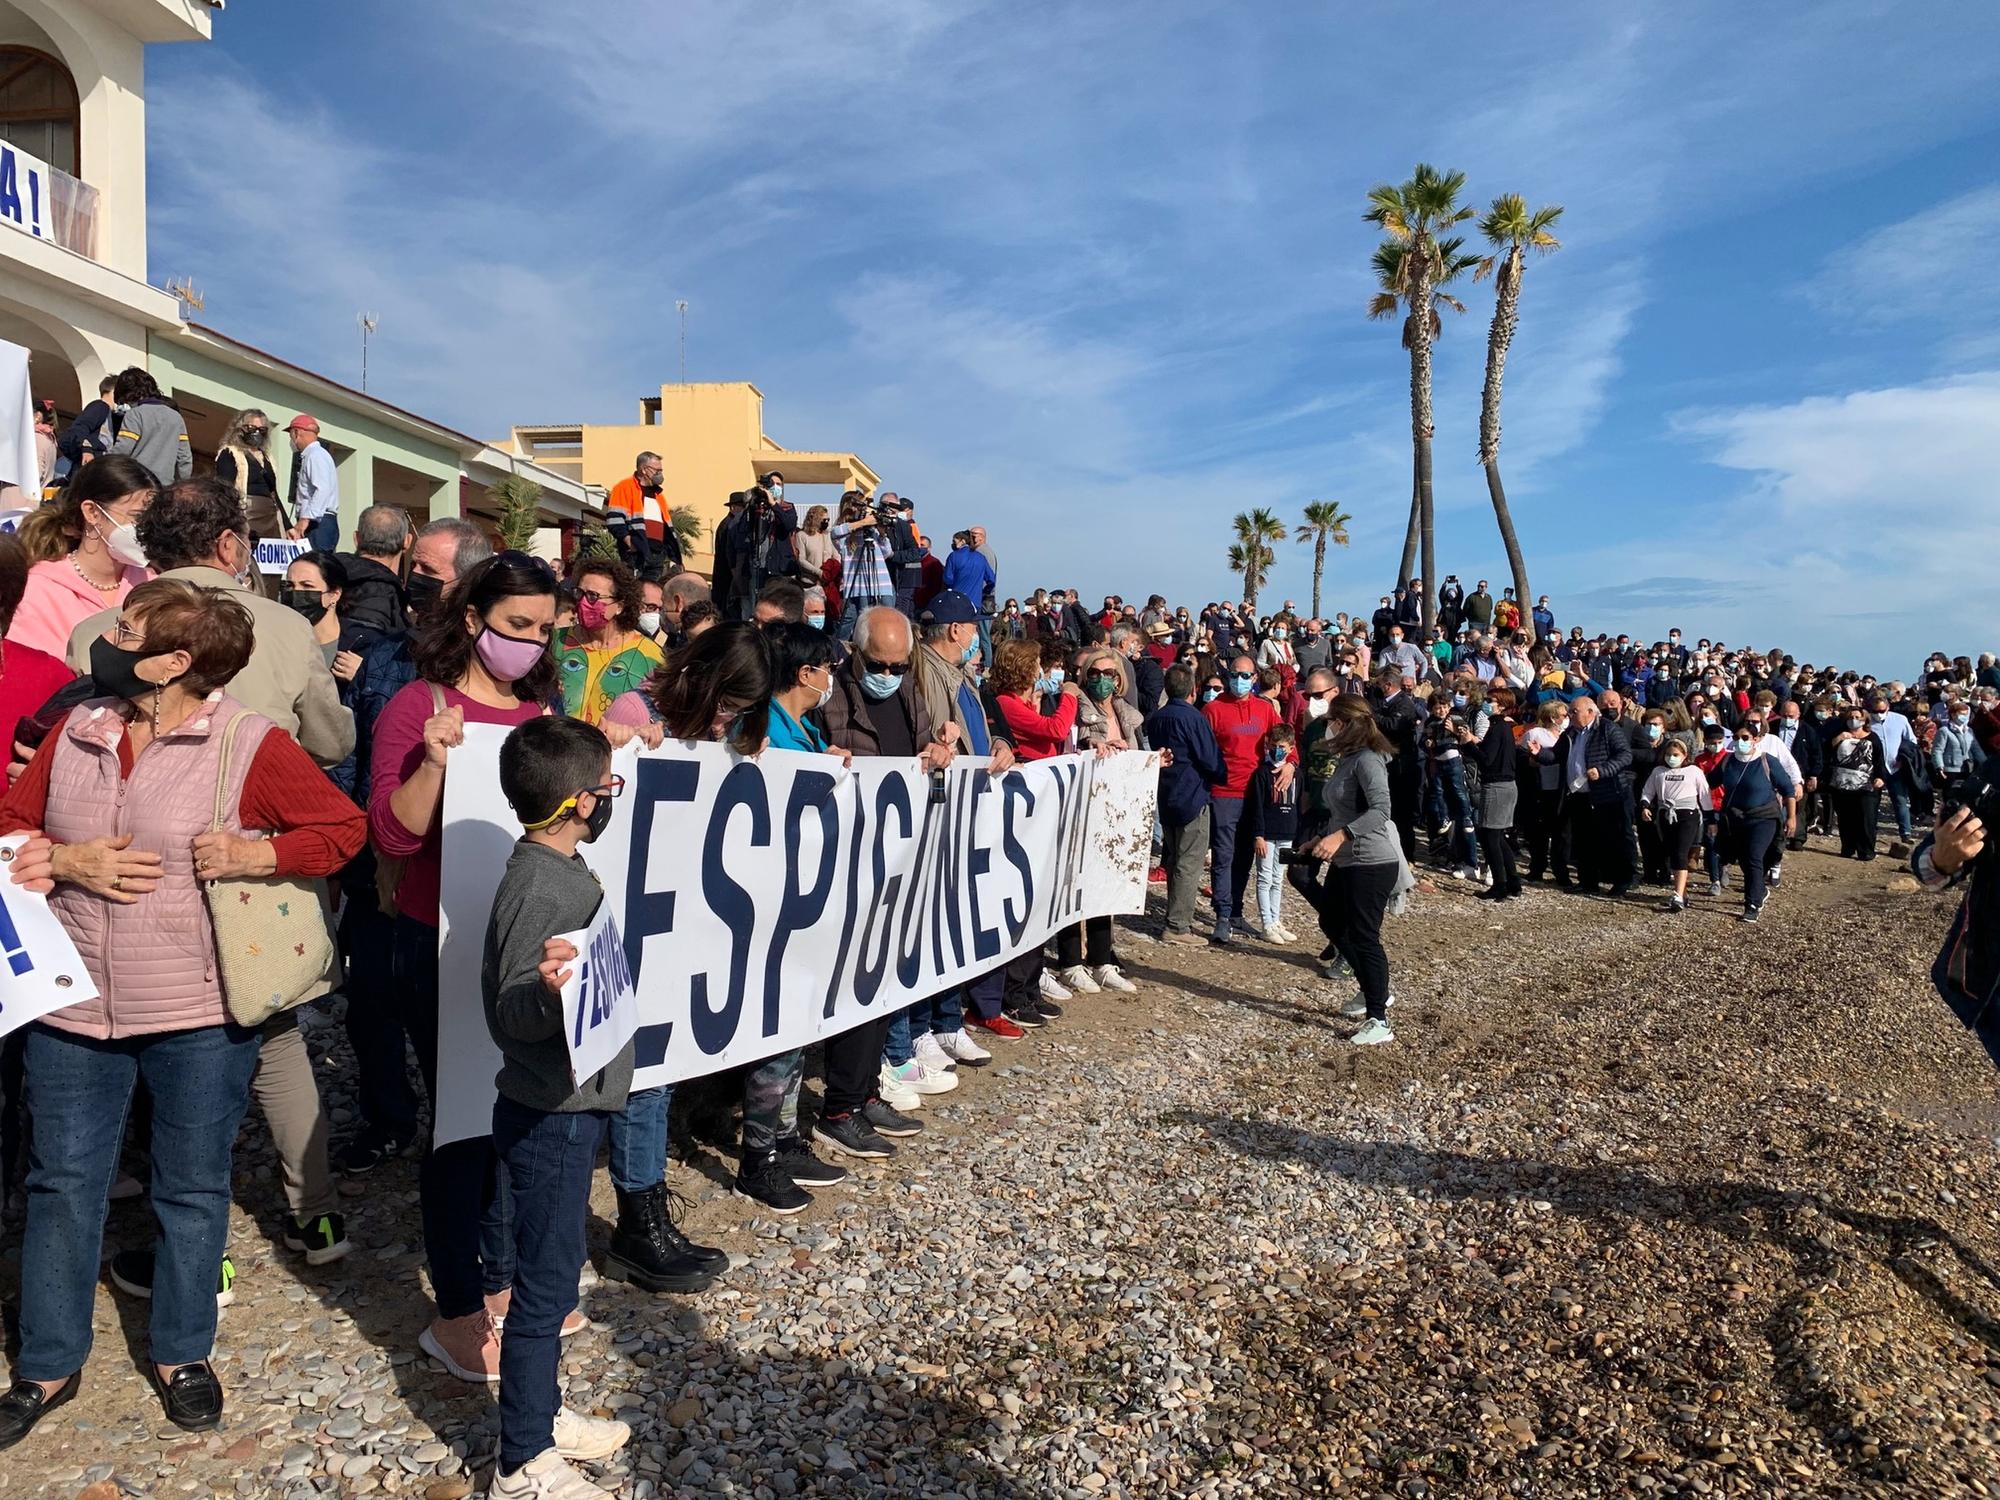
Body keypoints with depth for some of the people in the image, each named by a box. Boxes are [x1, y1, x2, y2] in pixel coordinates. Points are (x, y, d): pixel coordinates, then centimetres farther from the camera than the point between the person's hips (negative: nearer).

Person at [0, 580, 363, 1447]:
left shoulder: (248, 743, -11)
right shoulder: (76, 731, 3)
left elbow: (341, 827, -7)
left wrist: (255, 854, -22)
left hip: (199, 1013, -4)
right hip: (72, 1004, 4)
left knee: (192, 1187, 11)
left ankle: (180, 1353, 32)